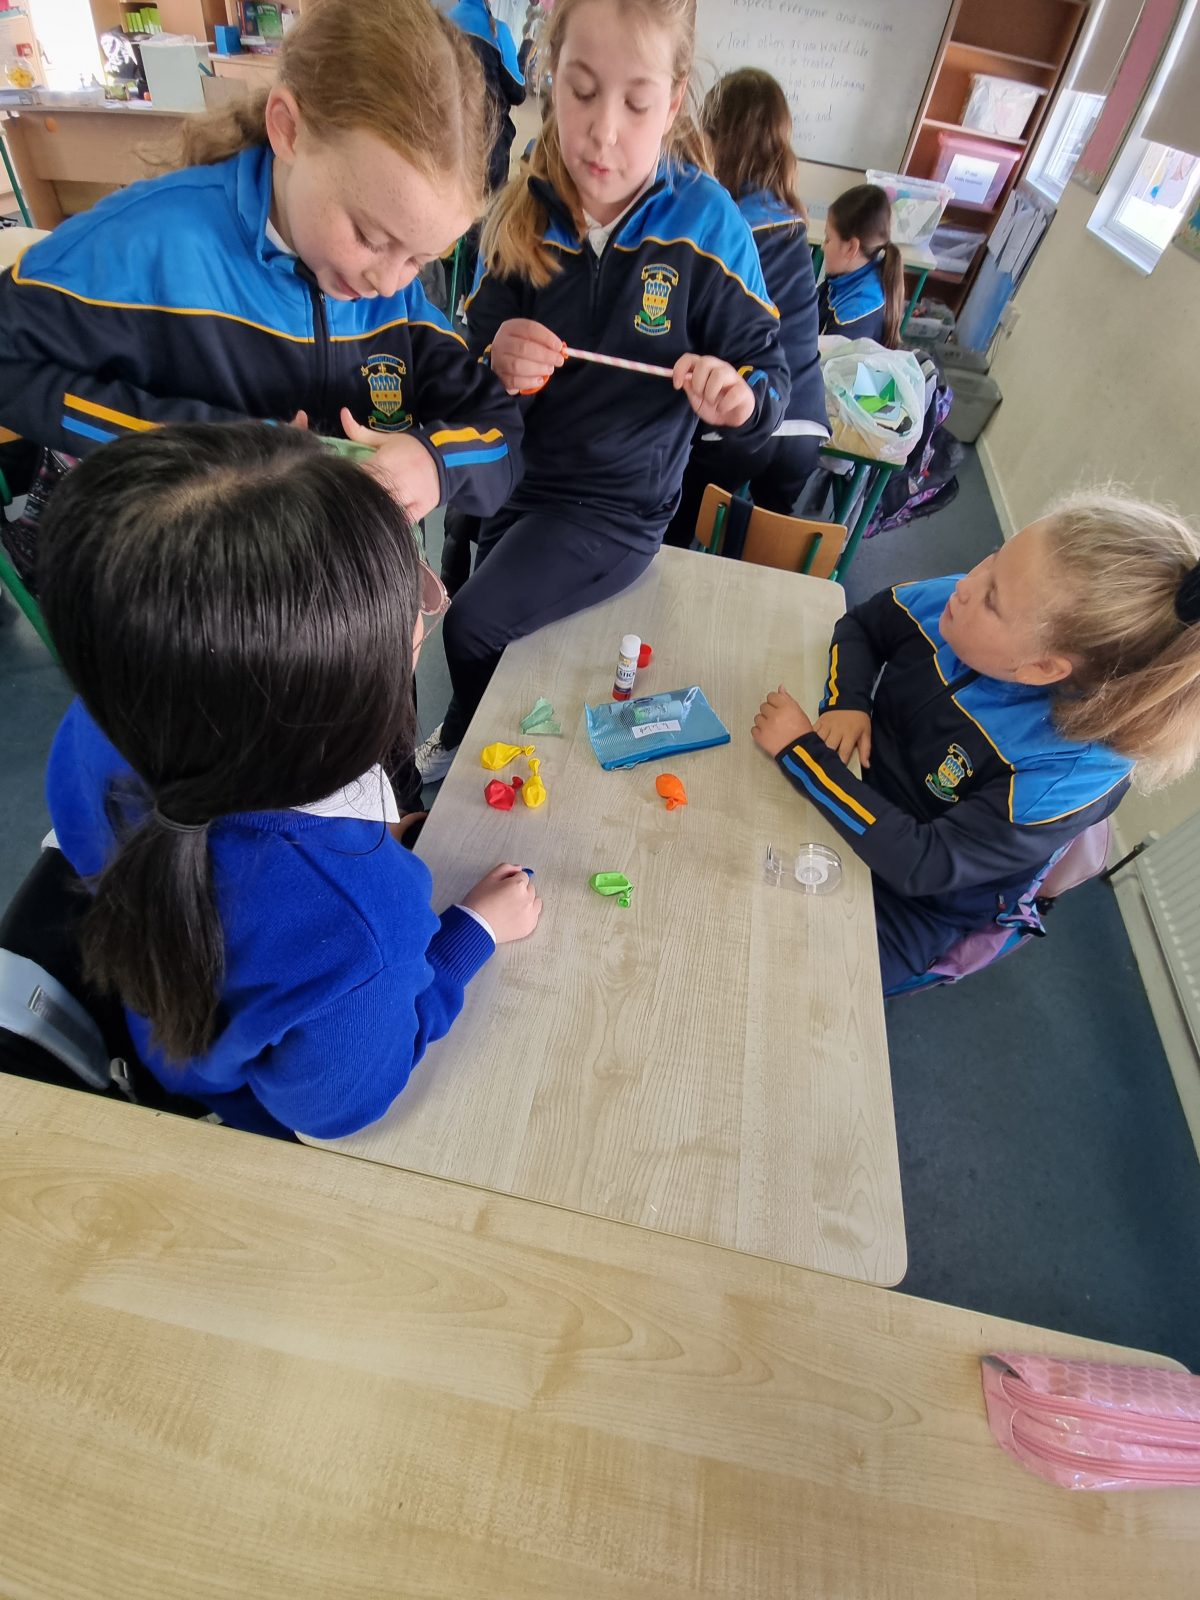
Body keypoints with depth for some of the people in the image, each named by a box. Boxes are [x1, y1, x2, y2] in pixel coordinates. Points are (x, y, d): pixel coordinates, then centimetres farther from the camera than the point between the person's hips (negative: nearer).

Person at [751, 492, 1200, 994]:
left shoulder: (1075, 770, -31)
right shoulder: (955, 603, -17)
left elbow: (922, 866, -33)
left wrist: (803, 750, -34)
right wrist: (845, 702, -19)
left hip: (913, 900, -5)